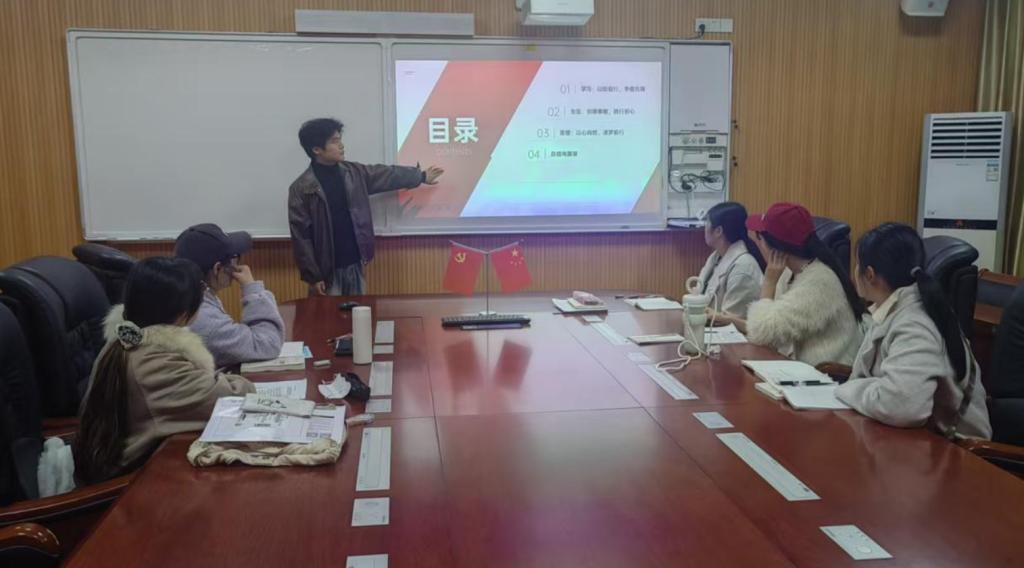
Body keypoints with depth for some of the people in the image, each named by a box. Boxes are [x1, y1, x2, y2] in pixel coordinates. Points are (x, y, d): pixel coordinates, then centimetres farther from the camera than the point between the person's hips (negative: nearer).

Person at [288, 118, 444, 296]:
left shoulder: (353, 173, 4)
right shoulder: (301, 189, -12)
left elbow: (387, 175, 18)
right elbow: (301, 236, -12)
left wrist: (421, 176, 27)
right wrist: (312, 276, -14)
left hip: (355, 265, 6)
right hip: (326, 270, -5)